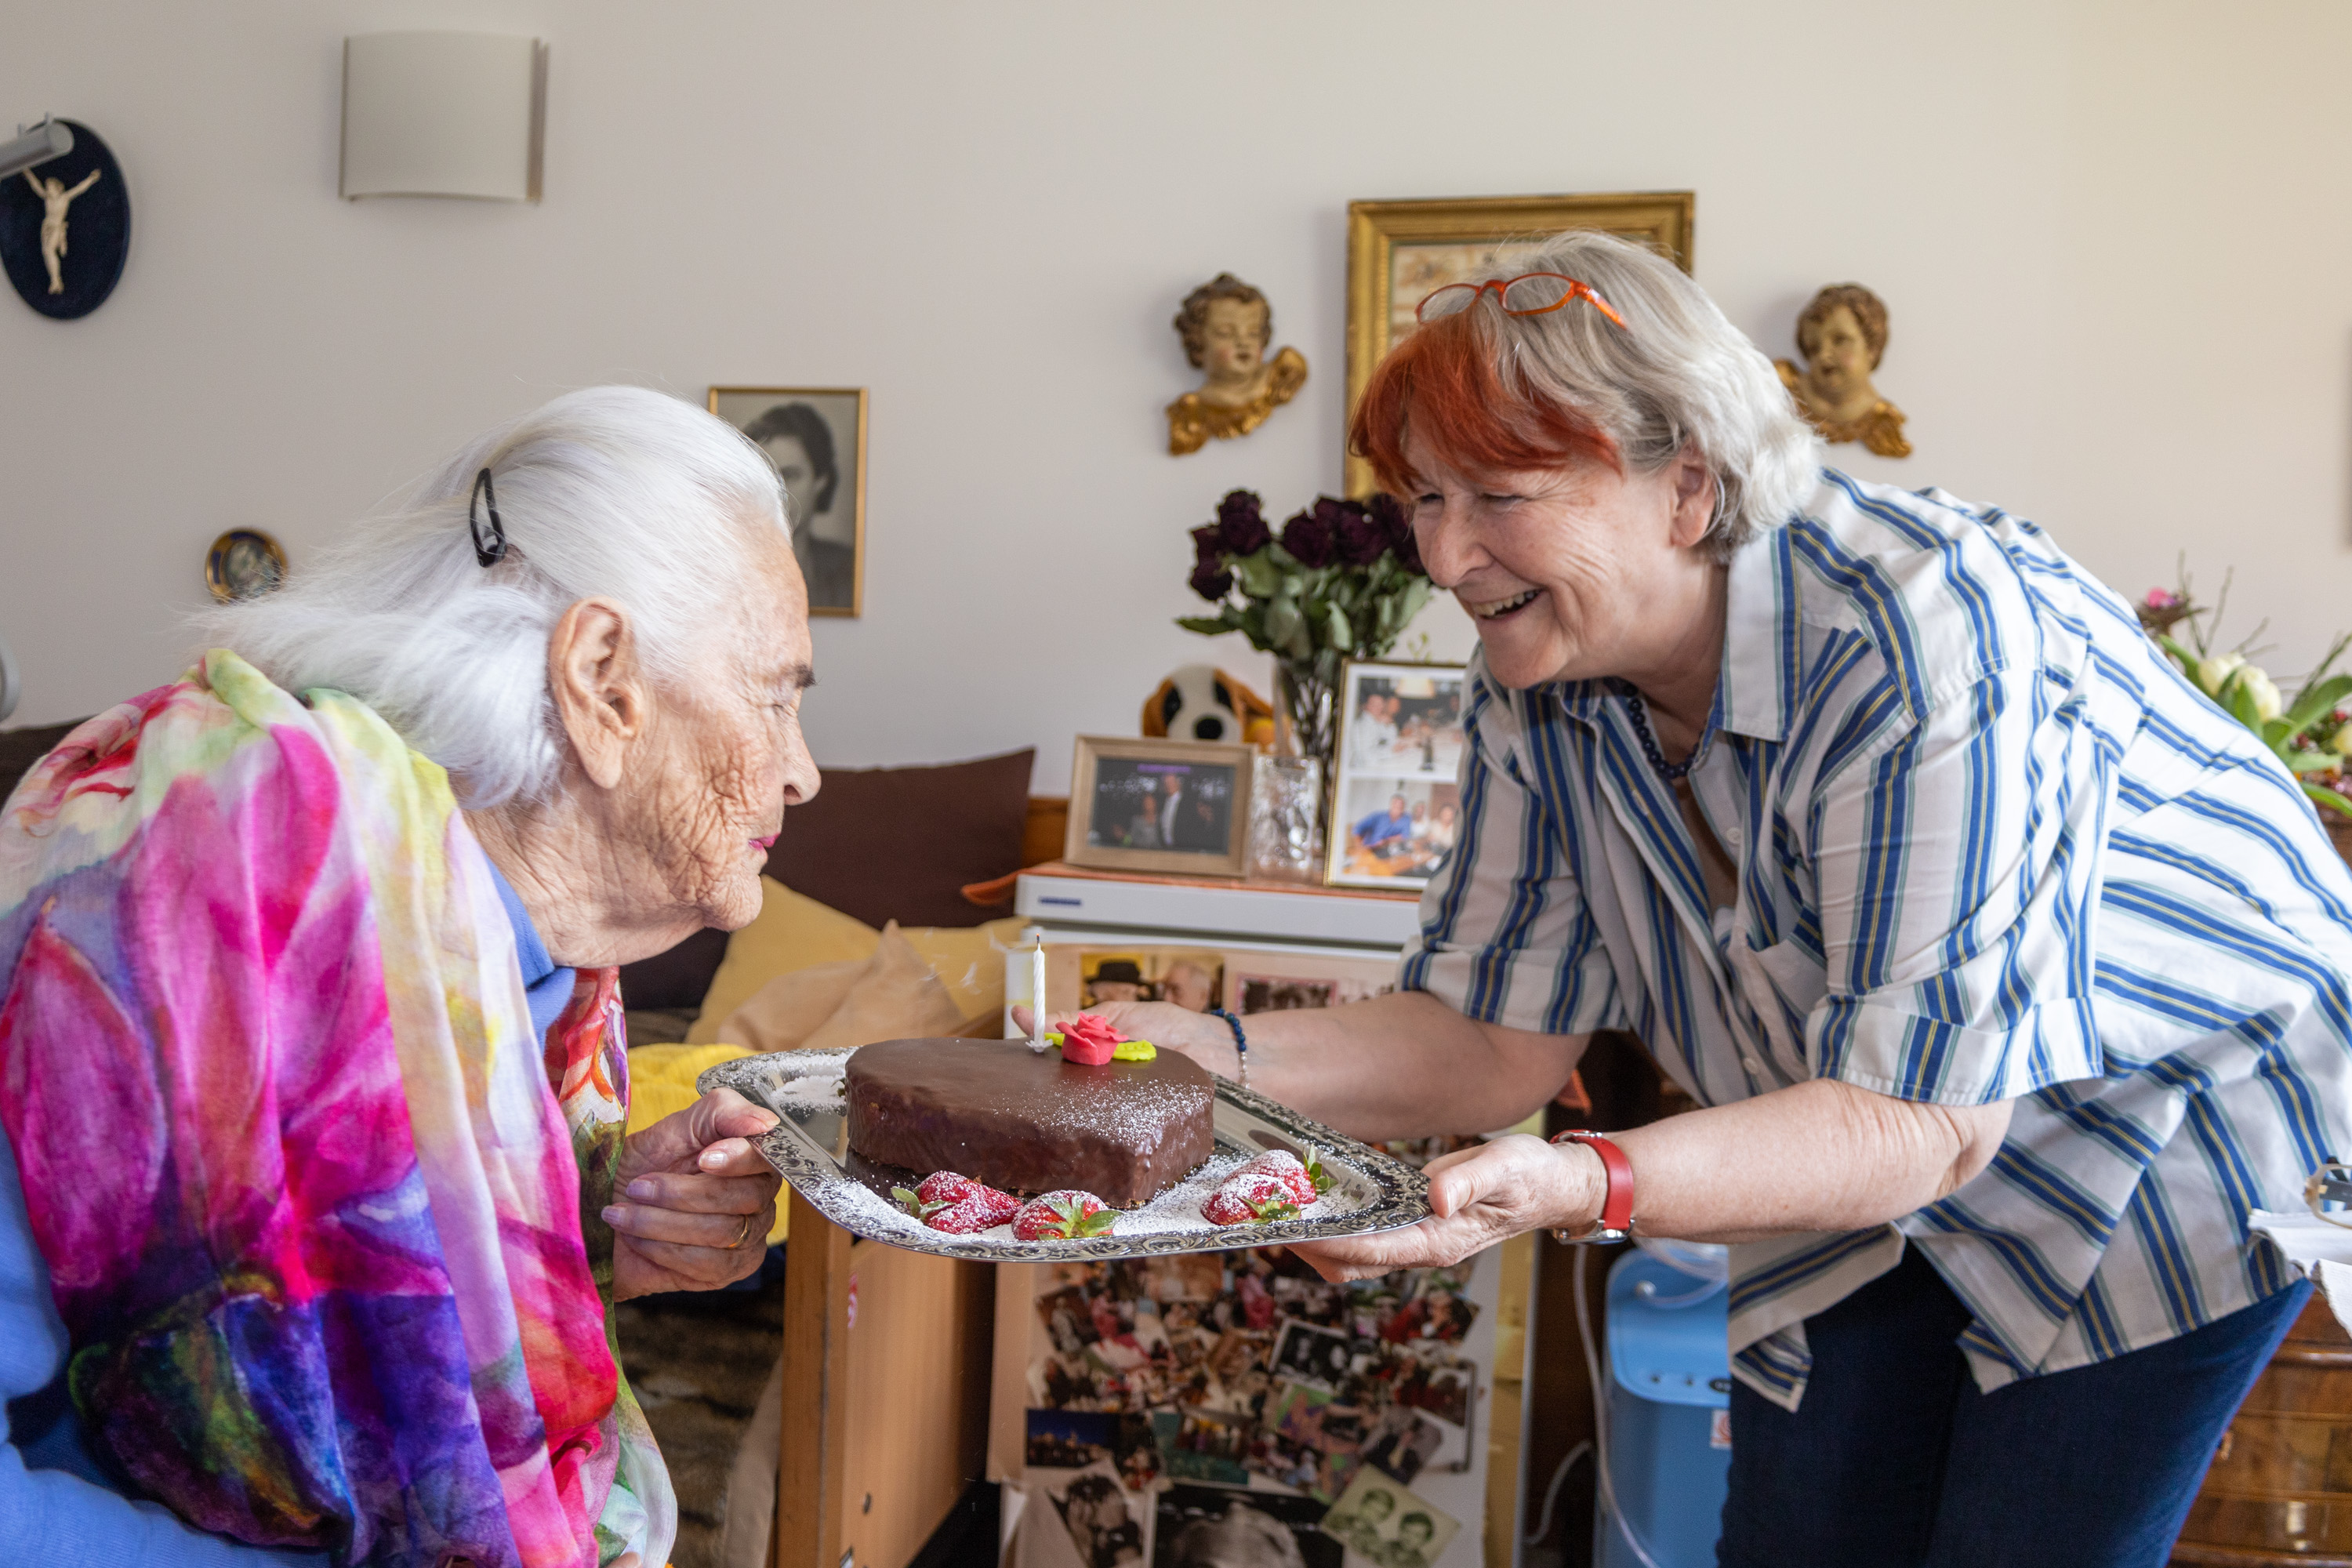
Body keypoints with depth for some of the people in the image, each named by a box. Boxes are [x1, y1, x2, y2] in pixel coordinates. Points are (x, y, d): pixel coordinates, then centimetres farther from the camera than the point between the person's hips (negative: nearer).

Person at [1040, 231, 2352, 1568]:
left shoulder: (1923, 640, -35)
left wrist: (1582, 1188, -52)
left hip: (2182, 1126, -5)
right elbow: (1501, 1039, -9)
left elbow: (1921, 1123, -37)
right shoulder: (1536, 693, -13)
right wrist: (1221, 1056, -25)